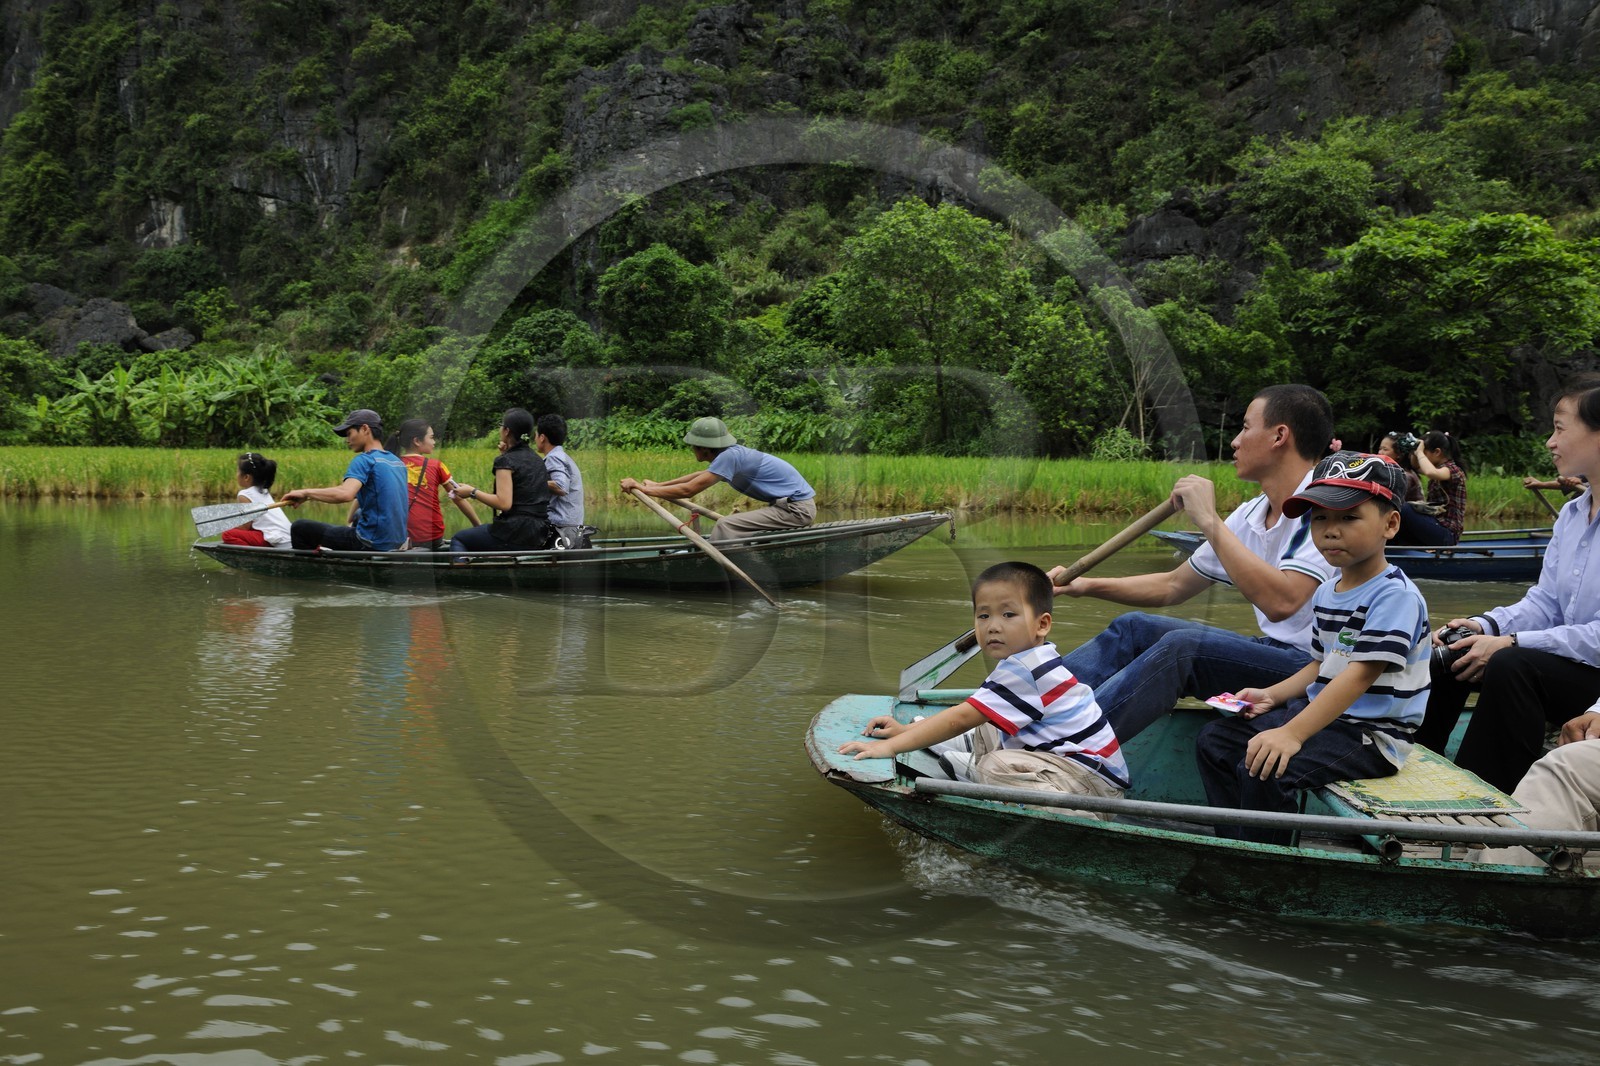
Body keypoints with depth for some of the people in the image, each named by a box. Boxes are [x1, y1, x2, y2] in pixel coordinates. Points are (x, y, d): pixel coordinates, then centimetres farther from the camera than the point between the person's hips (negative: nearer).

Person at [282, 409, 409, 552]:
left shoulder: (364, 460, -12)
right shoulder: (398, 462, 12)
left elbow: (345, 494, -30)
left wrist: (306, 493, -20)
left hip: (372, 544, -8)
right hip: (397, 542, 8)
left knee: (299, 528, 3)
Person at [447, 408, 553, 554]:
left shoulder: (505, 461, -11)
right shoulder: (537, 460, 13)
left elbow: (504, 503, -20)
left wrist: (472, 492, -10)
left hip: (516, 534, -8)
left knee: (458, 540, 15)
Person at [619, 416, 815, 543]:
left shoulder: (730, 457, -19)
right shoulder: (732, 452, 9)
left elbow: (688, 490, -19)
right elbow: (700, 476, 27)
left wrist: (642, 489, -11)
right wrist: (658, 485, 27)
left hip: (797, 509, -10)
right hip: (798, 504, 10)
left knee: (724, 526, -16)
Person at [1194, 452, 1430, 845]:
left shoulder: (1395, 595, -18)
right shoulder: (1325, 593, 11)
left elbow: (1361, 674, -27)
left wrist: (1293, 733, -34)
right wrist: (1271, 695, 4)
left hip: (1370, 733, -10)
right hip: (1321, 712, 10)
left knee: (1263, 768, -28)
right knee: (1214, 740, 7)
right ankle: (1237, 846, 11)